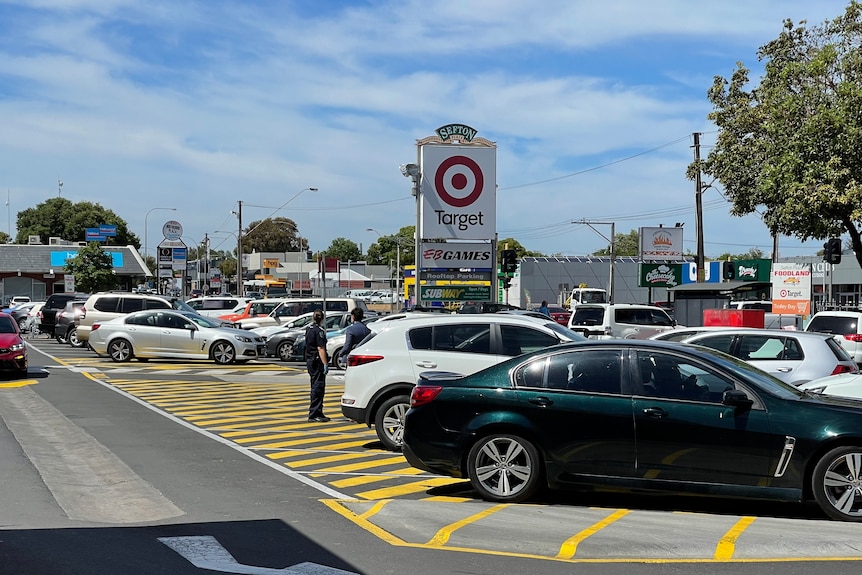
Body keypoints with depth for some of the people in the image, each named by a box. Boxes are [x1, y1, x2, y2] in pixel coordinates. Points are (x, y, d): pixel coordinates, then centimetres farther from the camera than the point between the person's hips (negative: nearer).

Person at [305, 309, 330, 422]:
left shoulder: (309, 330, 13)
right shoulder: (319, 331, -15)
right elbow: (320, 349, -20)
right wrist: (325, 364, -21)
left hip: (309, 361, 10)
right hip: (317, 361, -10)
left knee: (315, 387, 15)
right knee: (318, 387, -7)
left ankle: (317, 413, 21)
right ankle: (314, 414, -8)